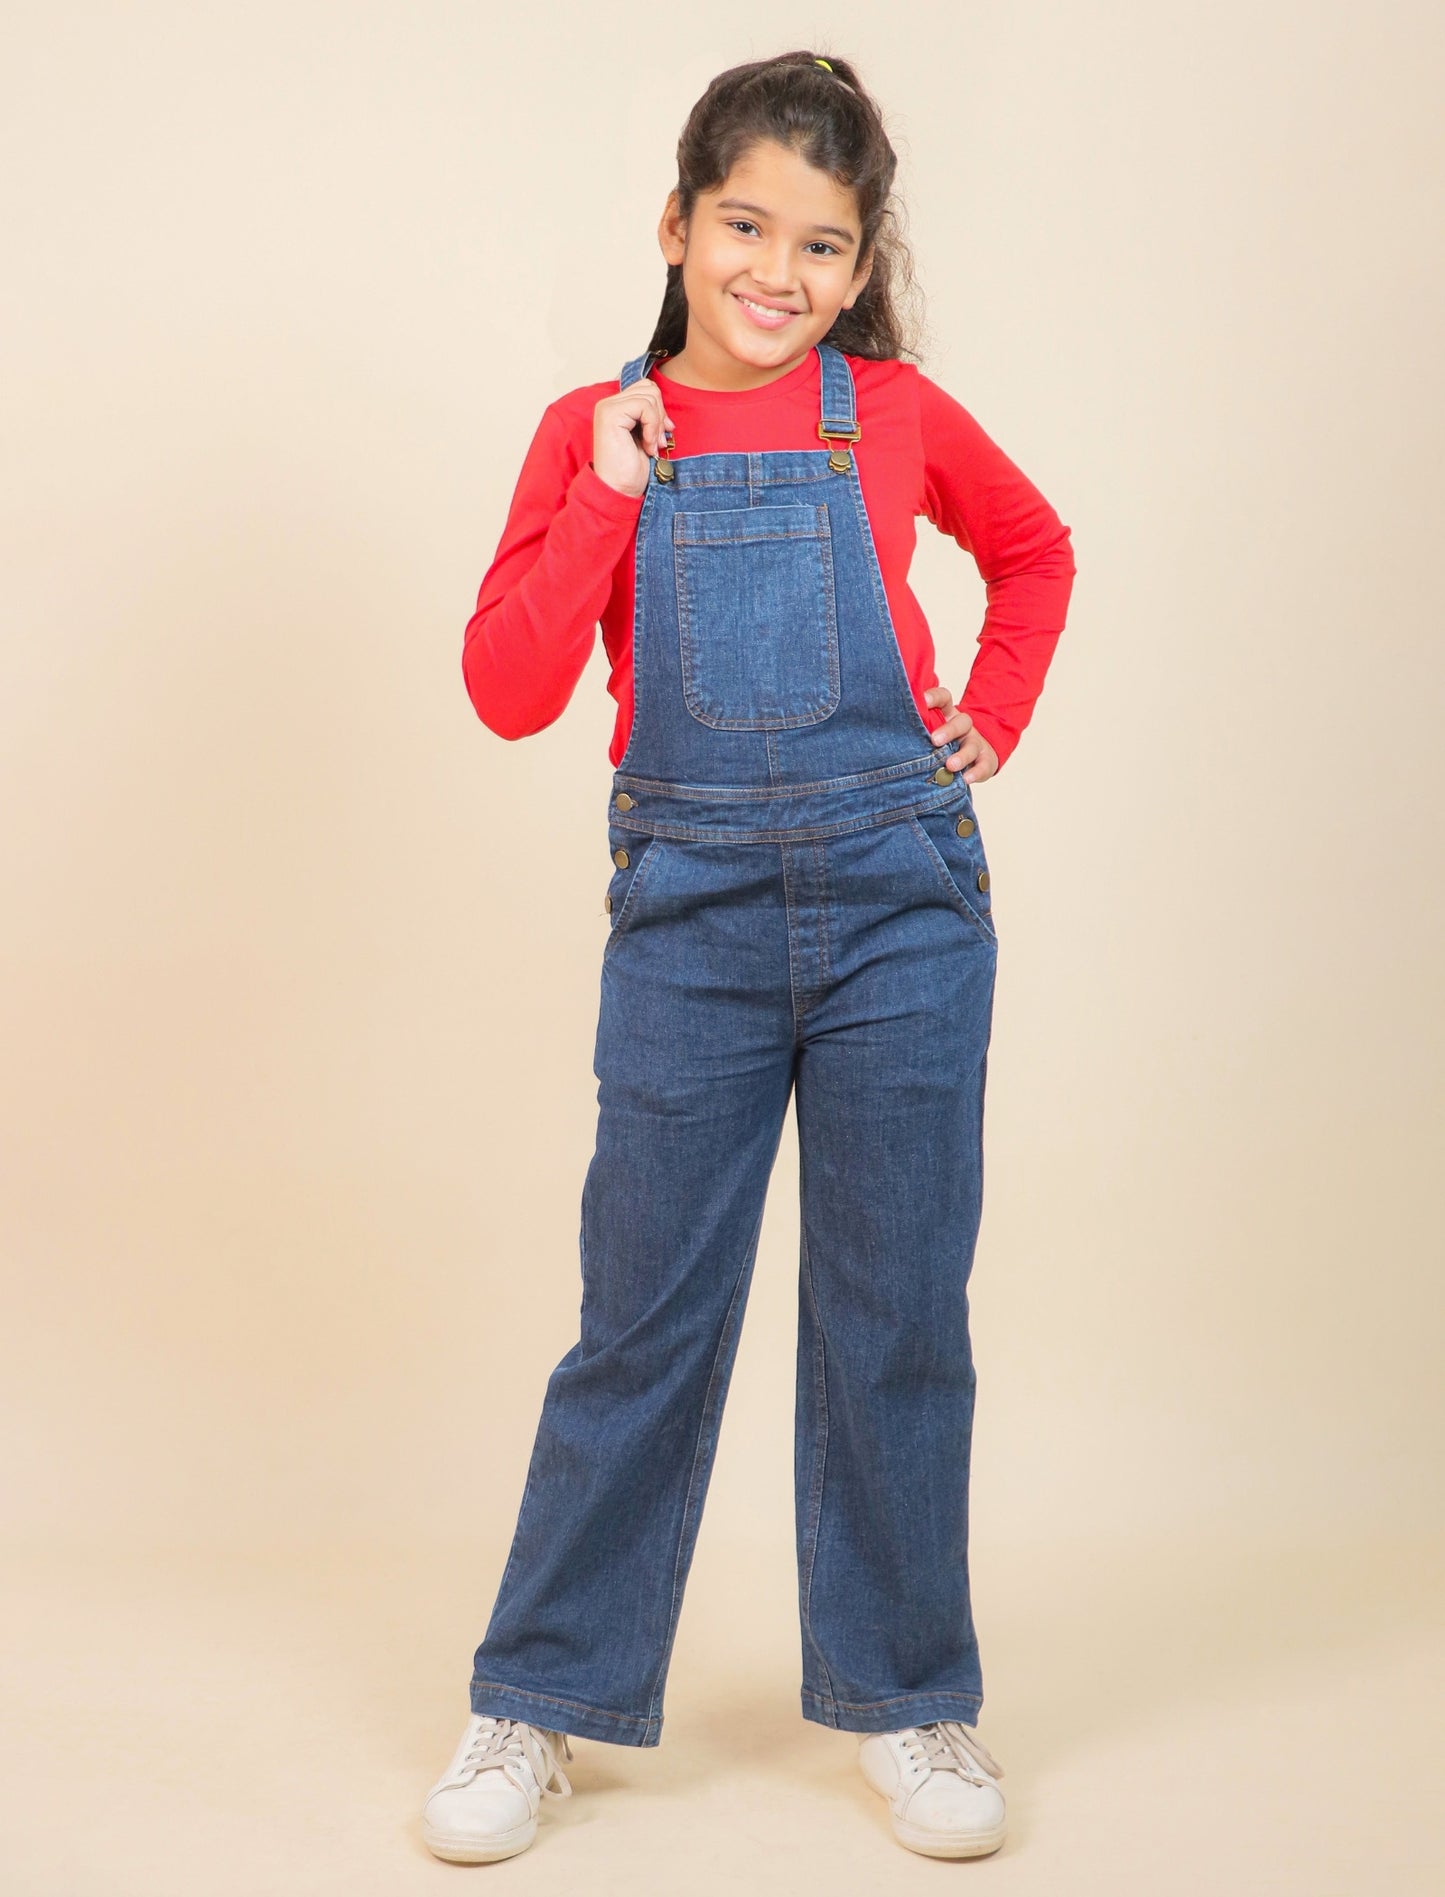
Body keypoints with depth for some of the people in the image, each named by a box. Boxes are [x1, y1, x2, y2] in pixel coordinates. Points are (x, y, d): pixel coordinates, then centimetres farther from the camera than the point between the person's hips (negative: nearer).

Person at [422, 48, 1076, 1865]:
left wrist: (992, 719, 10)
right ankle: (537, 1702, 19)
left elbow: (1035, 549, 23)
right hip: (690, 913, 0)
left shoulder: (894, 413, 4)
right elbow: (509, 691, -6)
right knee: (644, 1315, 4)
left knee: (896, 1314, 7)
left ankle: (906, 1697, 22)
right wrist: (612, 486, -11)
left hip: (898, 898, 0)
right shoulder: (595, 436, 4)